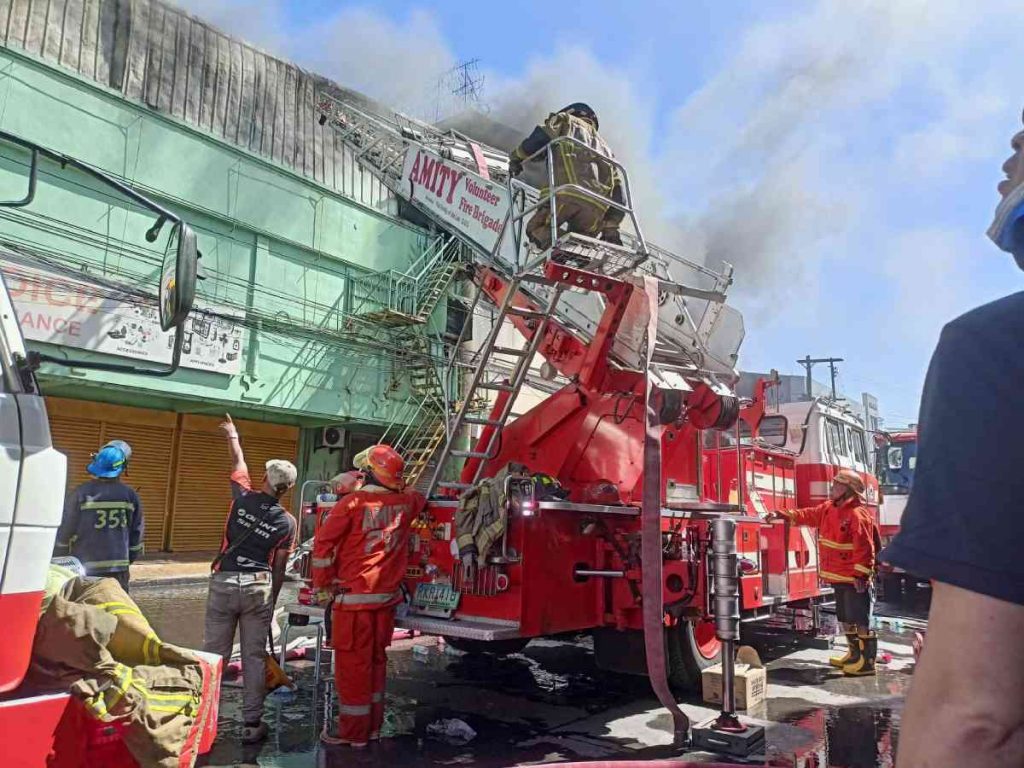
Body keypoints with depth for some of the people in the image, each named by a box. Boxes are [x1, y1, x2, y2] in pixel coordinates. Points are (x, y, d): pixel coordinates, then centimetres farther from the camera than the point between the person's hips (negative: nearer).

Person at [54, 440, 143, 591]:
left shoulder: (81, 493, -9)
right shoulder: (130, 495, -1)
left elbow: (64, 533, -2)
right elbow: (137, 533, 5)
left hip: (85, 569, -2)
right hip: (118, 570, 2)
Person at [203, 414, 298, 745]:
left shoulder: (243, 497, -4)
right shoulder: (287, 523, -4)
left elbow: (238, 465, 15)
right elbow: (278, 568, 2)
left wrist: (232, 436, 33)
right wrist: (272, 600, 15)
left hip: (224, 584, 0)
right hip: (258, 589, 0)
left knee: (214, 653, 10)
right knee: (254, 657, 7)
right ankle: (252, 724, 12)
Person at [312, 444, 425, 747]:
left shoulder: (352, 502, -10)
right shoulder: (405, 503, 4)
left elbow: (323, 545, -10)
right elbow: (419, 498, 30)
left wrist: (322, 587, -1)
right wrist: (398, 487, 40)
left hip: (353, 597, -5)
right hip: (387, 597, 5)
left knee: (352, 664, 3)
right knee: (376, 661, 15)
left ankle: (353, 733, 12)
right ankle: (373, 727, 25)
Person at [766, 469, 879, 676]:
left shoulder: (857, 514, -20)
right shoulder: (828, 508, 8)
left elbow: (865, 548, -23)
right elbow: (808, 515, 18)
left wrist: (861, 575, -24)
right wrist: (782, 515, 13)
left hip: (855, 579, -10)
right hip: (839, 578, 10)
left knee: (861, 621, -2)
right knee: (846, 619, 19)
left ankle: (867, 661, 6)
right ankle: (854, 654, 32)